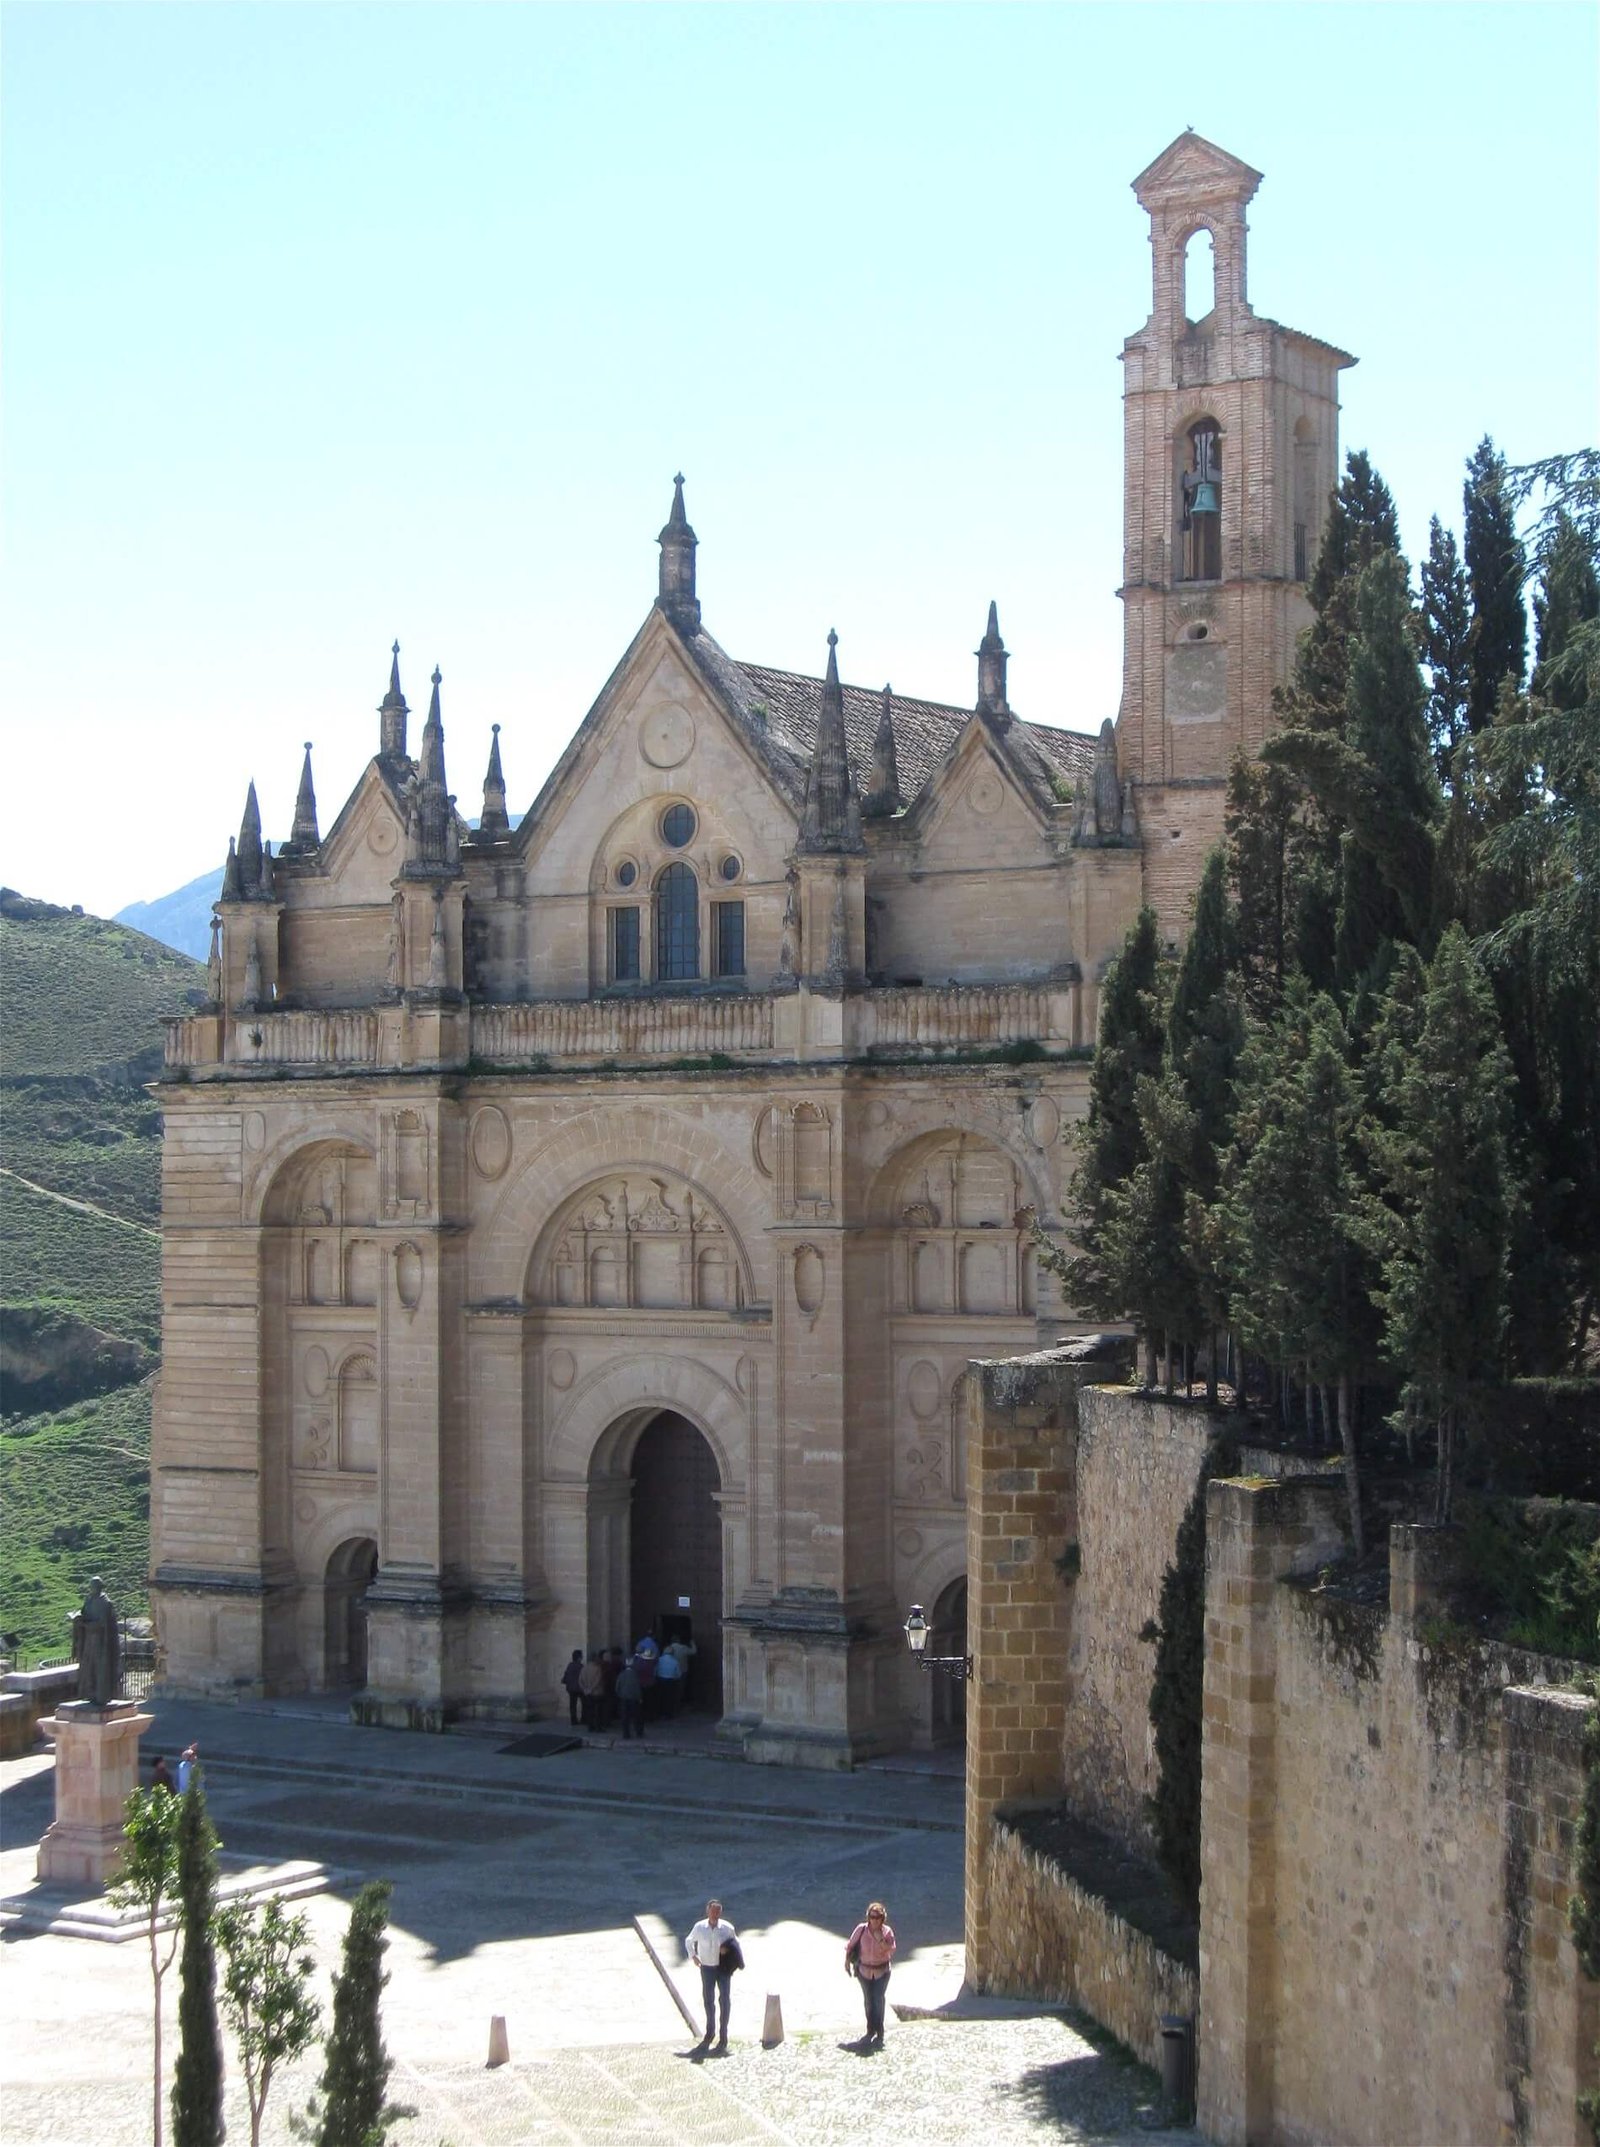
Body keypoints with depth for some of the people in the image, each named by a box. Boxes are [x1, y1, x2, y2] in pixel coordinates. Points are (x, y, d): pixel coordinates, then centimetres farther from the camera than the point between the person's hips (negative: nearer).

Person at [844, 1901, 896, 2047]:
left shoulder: (887, 1931, -14)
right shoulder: (861, 1929, -13)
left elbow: (891, 1950, -19)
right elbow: (850, 1945, -1)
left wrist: (880, 1939, -30)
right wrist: (847, 1962, 2)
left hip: (881, 1971, -1)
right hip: (865, 1970, 1)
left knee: (879, 2000, -5)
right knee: (868, 2001, 13)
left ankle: (879, 2032, 6)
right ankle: (871, 2030, 29)